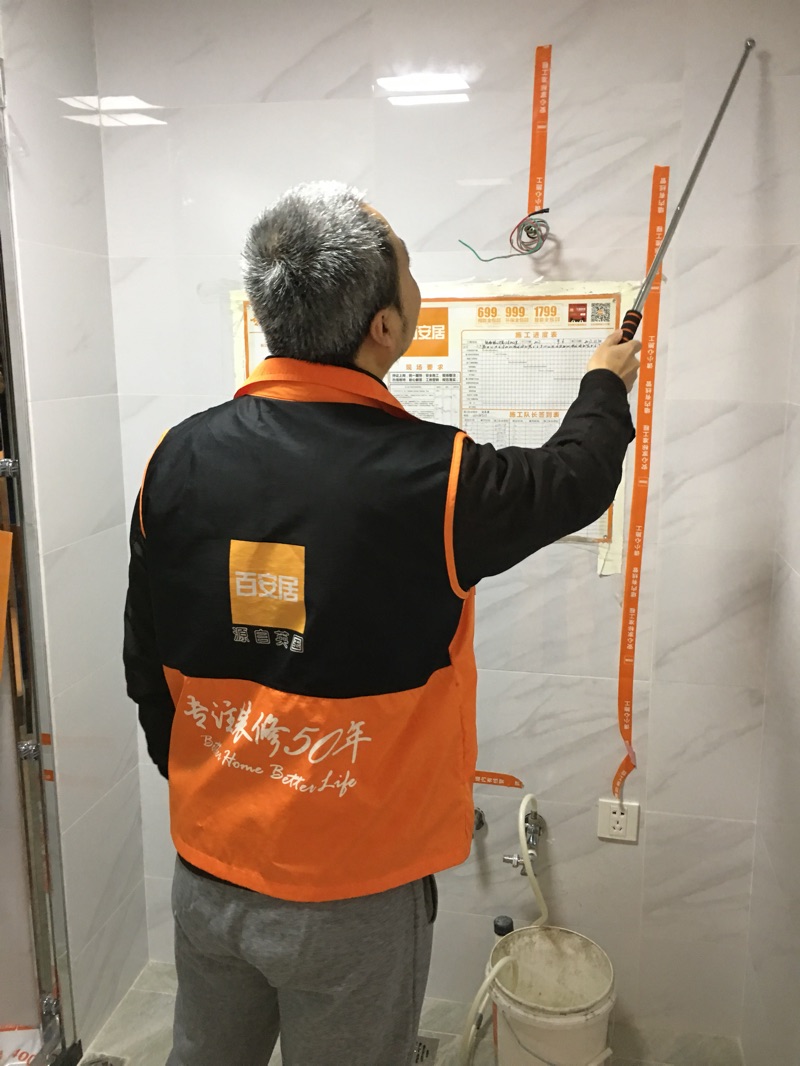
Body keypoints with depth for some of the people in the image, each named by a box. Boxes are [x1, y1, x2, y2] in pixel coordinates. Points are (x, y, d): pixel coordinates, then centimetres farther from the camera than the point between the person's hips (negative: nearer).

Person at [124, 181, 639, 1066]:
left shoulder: (177, 458, -12)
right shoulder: (435, 477, -24)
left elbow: (147, 670, -1)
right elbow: (576, 480, -2)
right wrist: (604, 385, 19)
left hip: (206, 868, 4)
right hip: (350, 896, -4)